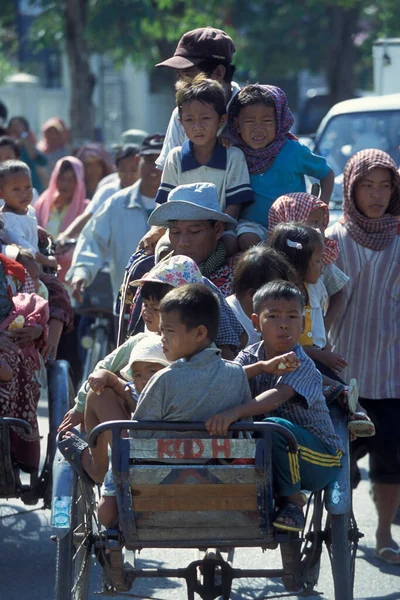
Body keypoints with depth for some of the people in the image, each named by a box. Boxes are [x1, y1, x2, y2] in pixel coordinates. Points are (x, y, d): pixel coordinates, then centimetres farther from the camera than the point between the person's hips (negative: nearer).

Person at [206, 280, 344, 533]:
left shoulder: (303, 366, -18)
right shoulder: (251, 356, 1)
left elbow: (276, 398, -37)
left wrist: (234, 412, -53)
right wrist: (263, 367, -32)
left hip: (321, 458, -5)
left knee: (274, 426, -33)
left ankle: (292, 501, -14)